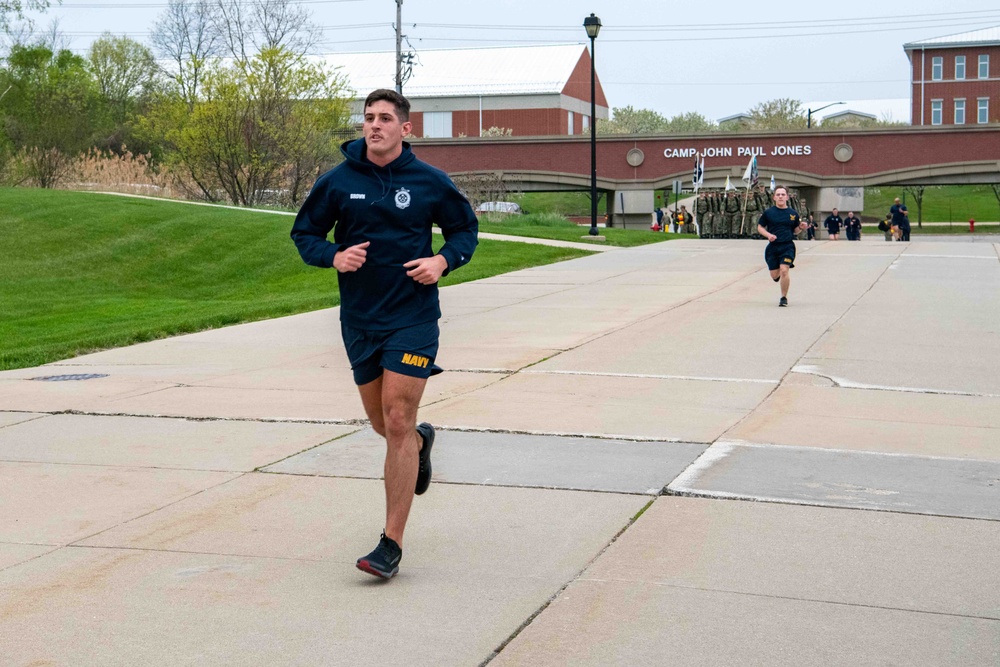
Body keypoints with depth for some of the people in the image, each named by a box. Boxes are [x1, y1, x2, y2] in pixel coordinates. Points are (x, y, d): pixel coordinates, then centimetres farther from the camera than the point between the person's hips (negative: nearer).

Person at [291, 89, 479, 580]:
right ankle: (421, 441, 53)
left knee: (397, 421, -10)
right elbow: (304, 233, 9)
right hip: (359, 319, 3)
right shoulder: (337, 181, -1)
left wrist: (443, 260, -10)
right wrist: (333, 257, -12)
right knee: (381, 422, 14)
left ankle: (392, 544, -3)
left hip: (413, 316, -3)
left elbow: (466, 229, 10)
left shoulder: (430, 182, -3)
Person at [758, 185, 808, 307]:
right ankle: (780, 274, 44)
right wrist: (768, 235, -12)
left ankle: (784, 298, 0)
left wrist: (801, 227, -8)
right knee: (775, 276, 3)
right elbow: (760, 227, 6)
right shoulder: (769, 213, 0)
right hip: (773, 247, 1)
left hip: (787, 246, -1)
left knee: (784, 270, -18)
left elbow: (795, 230, 14)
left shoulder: (793, 213, 4)